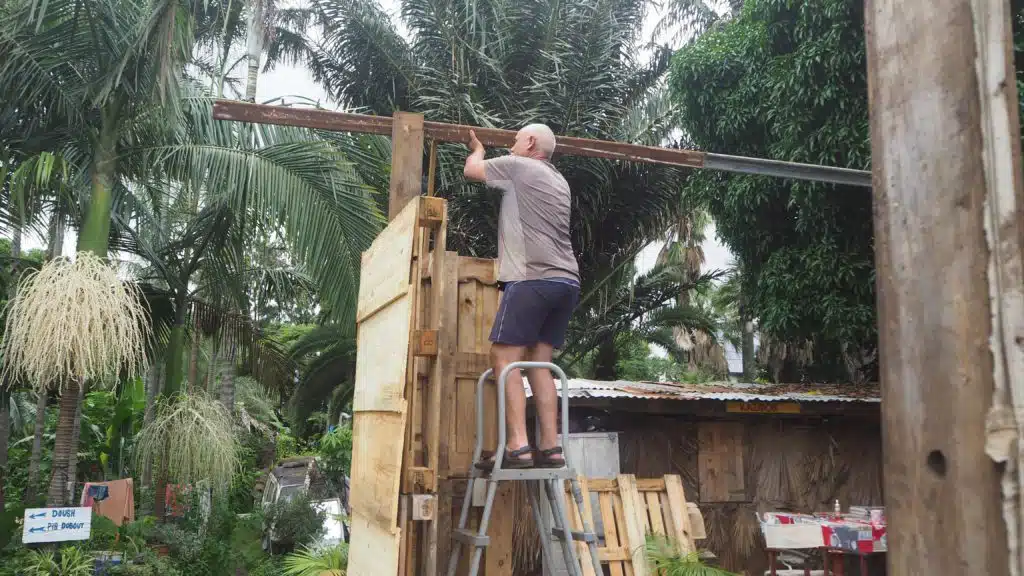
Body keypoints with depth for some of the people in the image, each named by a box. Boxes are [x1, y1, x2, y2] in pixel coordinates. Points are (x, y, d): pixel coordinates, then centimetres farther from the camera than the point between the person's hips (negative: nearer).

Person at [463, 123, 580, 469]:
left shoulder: (518, 166, 4)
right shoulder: (559, 181, 26)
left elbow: (471, 170, 16)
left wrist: (478, 149, 38)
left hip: (534, 278, -8)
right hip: (566, 281, 8)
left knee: (504, 358, -7)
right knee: (538, 363, 8)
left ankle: (517, 447, -15)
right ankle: (550, 448, 2)